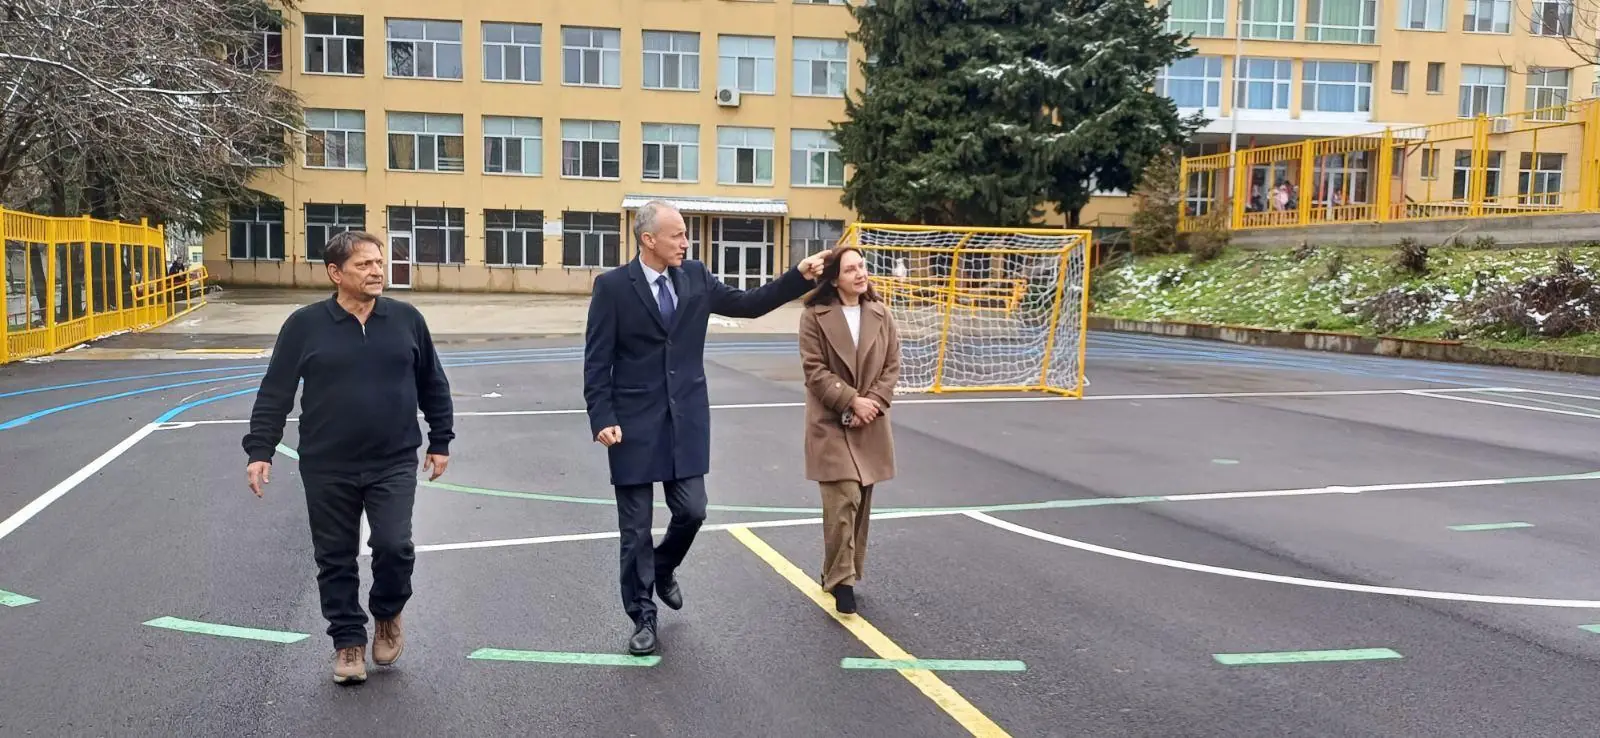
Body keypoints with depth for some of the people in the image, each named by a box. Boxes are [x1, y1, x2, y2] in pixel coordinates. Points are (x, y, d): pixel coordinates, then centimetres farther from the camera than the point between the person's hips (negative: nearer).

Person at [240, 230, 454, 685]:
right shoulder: (305, 325, -3)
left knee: (393, 546, -10)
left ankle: (388, 614, 20)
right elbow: (275, 393, 1)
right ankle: (348, 640, 26)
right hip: (327, 468, 0)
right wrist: (259, 451, -5)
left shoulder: (406, 319, 1)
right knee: (336, 559, 8)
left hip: (394, 463, 0)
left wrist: (440, 442, 10)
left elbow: (433, 386, 10)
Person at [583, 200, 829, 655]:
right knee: (636, 527, 5)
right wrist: (602, 420, -15)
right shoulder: (612, 286, -8)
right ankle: (643, 616, 21)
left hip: (686, 419, 4)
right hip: (634, 423, -3)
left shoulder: (696, 277, 4)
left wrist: (800, 276, -1)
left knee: (692, 511, 4)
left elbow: (748, 305, 8)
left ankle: (663, 568, 37)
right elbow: (597, 362, -8)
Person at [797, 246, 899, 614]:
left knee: (860, 502, 10)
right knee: (843, 501, -12)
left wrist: (872, 402, -10)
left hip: (870, 424, 5)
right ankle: (841, 580, -1)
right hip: (832, 423, -4)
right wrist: (851, 401, -17)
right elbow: (815, 371, -11)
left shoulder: (881, 314, 4)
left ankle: (840, 571, 26)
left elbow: (892, 366, 4)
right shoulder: (815, 316, -8)